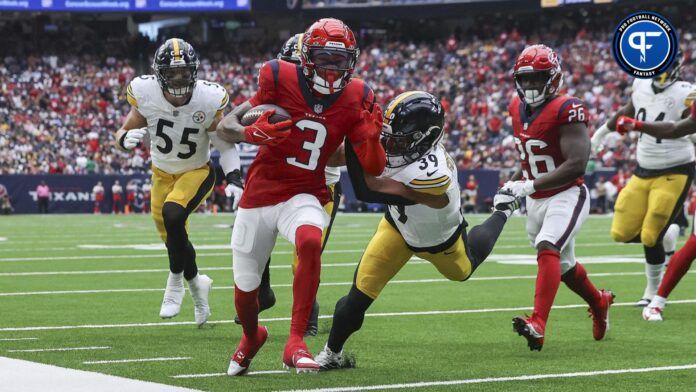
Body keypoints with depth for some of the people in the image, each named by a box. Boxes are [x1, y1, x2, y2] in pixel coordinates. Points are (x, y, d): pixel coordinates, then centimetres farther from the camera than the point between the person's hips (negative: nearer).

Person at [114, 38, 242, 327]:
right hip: (162, 173, 3)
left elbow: (226, 144, -11)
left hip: (196, 172, -3)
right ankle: (196, 283, 38)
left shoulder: (208, 100, -23)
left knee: (172, 215, -29)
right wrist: (127, 138, -34)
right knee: (173, 238, 7)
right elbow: (122, 135, -10)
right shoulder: (145, 94, -20)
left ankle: (176, 283, -8)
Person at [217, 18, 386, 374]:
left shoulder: (355, 99, -5)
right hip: (259, 194, 0)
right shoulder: (280, 80, -12)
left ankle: (295, 343, -29)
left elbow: (374, 168, -3)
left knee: (311, 242, -36)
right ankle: (251, 337, 49)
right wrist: (251, 134, -29)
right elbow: (225, 127, -8)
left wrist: (373, 135, -23)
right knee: (245, 289, 11)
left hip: (305, 196, 0)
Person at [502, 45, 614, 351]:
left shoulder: (566, 110, -18)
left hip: (566, 196, -8)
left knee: (547, 248, -30)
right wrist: (513, 184, 8)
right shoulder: (518, 108, 6)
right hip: (535, 200, 8)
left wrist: (529, 185, -31)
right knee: (563, 264, 20)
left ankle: (537, 326, -42)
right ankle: (599, 302, 47)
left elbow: (576, 165, -26)